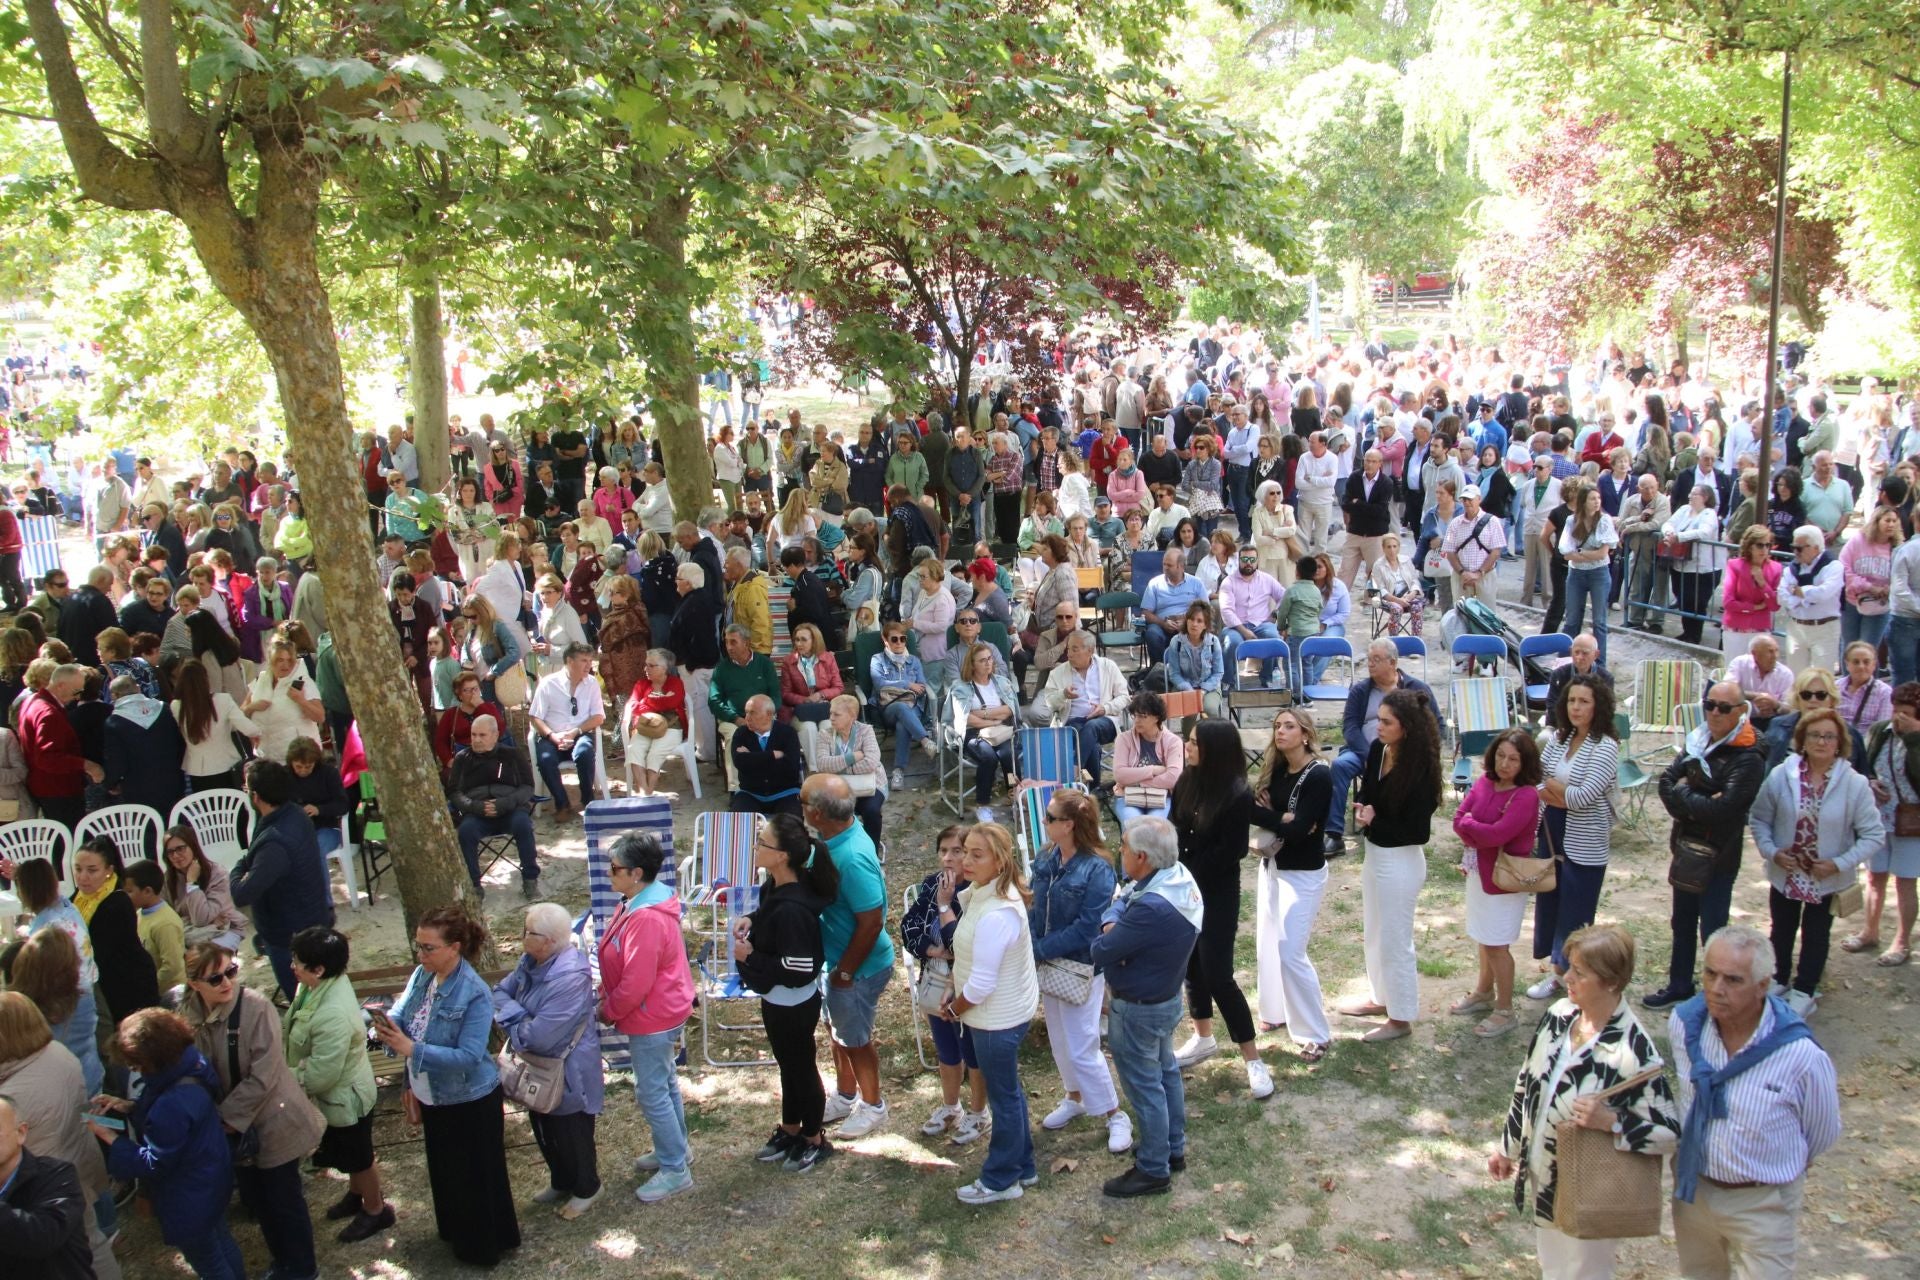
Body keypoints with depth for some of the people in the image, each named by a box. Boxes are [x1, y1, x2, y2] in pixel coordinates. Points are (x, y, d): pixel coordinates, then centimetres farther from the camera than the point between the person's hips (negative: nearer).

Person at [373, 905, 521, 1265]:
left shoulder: (474, 995, -29)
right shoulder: (421, 975, -6)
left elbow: (468, 1056, -32)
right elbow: (402, 1015, -3)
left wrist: (412, 1049, -36)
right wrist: (387, 1025, -27)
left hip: (470, 1101, -8)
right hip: (433, 1096, 8)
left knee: (476, 1176, 11)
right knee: (444, 1170, 26)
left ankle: (484, 1246, 33)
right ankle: (457, 1232, 49)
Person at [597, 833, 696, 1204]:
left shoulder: (646, 919, -32)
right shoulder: (640, 902, 1)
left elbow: (635, 983, -28)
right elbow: (627, 968, 14)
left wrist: (607, 1012, -13)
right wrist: (610, 1002, 12)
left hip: (651, 1020, -10)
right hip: (663, 1013, 10)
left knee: (652, 1093, 2)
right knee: (665, 1083, 23)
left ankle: (674, 1170, 14)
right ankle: (675, 1148, 40)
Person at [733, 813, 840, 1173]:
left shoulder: (792, 908, -34)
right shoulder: (778, 885, -7)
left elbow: (799, 971, -32)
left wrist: (750, 957, -24)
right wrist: (750, 920, -5)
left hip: (792, 1006, -9)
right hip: (778, 1001, 9)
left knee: (801, 1068, 14)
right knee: (788, 1064, 27)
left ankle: (814, 1141, 37)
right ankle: (790, 1131, 47)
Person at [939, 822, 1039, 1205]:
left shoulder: (995, 915, -31)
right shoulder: (982, 892, -1)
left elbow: (981, 984, -27)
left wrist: (953, 1009, -11)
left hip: (997, 1018, -10)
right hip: (1005, 1011, 10)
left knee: (1003, 1096, 9)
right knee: (1008, 1091, 23)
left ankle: (1001, 1180, 26)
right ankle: (1022, 1167, 39)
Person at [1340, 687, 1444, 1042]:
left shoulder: (1420, 767, -24)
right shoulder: (1377, 750, -5)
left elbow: (1418, 830, -21)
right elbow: (1365, 790, 10)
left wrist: (1375, 821, -18)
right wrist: (1361, 808, -11)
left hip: (1401, 862, -8)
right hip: (1374, 853, 8)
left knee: (1395, 940, 6)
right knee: (1375, 932, 23)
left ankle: (1401, 1018, 22)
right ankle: (1380, 997, 41)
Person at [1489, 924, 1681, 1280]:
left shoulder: (1634, 1051, -26)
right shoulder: (1559, 1014, -7)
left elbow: (1669, 1133, -18)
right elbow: (1526, 1084, 6)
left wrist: (1611, 1122, -32)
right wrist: (1507, 1146, 13)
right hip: (1541, 1177, 6)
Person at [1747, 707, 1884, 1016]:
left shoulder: (1854, 784, -17)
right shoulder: (1781, 776, -14)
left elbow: (1874, 836, -13)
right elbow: (1759, 819, -3)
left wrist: (1840, 864, -20)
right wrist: (1771, 851, -16)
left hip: (1827, 879, -2)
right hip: (1785, 874, 2)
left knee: (1816, 936, 16)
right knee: (1782, 931, 21)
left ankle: (1804, 992, 35)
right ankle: (1780, 981, 44)